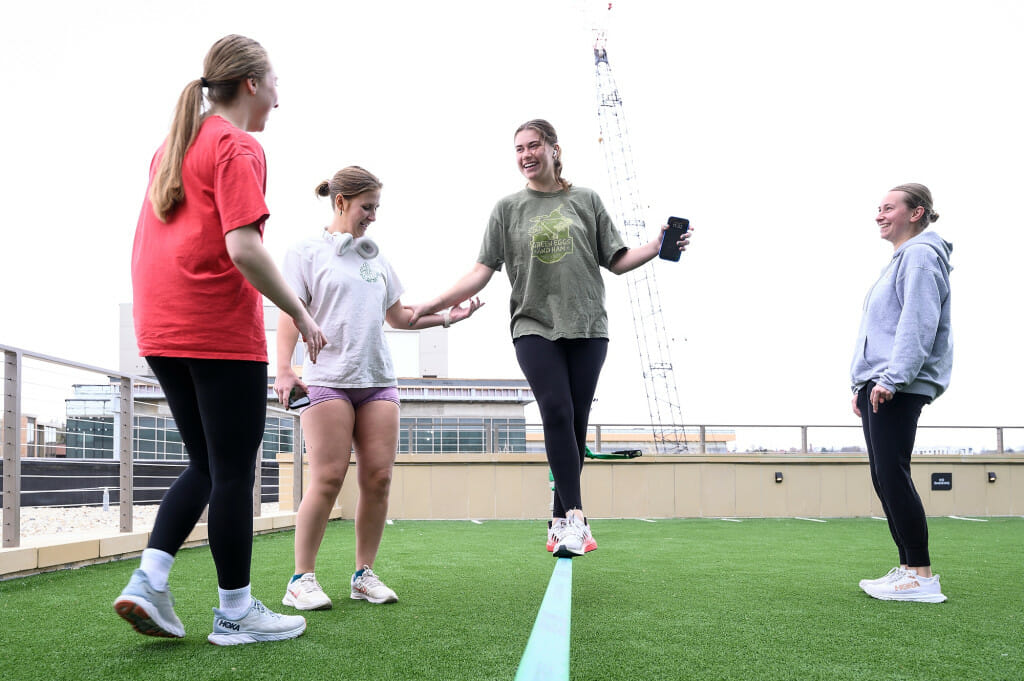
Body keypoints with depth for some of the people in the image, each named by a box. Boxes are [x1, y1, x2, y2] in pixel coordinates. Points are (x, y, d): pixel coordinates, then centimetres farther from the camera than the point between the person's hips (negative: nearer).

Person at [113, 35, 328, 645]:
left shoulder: (174, 146, 19)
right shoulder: (238, 147, -8)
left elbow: (151, 243, 20)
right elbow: (243, 247, -19)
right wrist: (302, 314, -12)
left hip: (160, 330, 9)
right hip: (222, 332, -8)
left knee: (206, 466, 16)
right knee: (234, 473, 1)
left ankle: (148, 581, 6)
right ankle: (236, 612, 10)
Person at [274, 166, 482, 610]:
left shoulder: (376, 258, 20)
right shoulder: (307, 254, 5)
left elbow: (398, 316, 27)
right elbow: (290, 316, -2)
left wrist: (445, 317, 15)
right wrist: (284, 370, -14)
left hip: (378, 381, 5)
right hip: (327, 380, -5)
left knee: (378, 477, -2)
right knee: (328, 478, -11)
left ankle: (364, 574, 10)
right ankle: (302, 579, 0)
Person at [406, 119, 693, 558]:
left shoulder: (586, 201, 11)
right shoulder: (508, 208, 10)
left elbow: (616, 262, 13)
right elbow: (483, 271, 5)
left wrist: (657, 247, -3)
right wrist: (435, 303, -5)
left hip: (586, 327, 1)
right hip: (534, 327, -1)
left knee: (576, 423, -1)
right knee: (557, 413, -18)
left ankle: (560, 522, 9)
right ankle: (575, 518, -19)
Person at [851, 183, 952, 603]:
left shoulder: (921, 255, -6)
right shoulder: (900, 260, 25)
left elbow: (917, 324, -17)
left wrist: (891, 379, -23)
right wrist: (862, 385, 22)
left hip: (897, 389, -10)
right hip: (877, 386, 10)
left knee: (892, 474, -13)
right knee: (884, 478, 9)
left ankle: (922, 577, -11)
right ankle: (908, 569, 14)